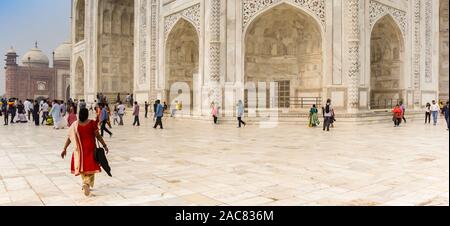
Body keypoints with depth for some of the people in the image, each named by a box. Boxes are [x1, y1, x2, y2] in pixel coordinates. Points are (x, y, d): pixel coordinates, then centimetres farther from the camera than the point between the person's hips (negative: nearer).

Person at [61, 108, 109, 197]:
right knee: (90, 166, 5)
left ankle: (86, 183, 28)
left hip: (80, 149, 2)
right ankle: (87, 183, -17)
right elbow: (98, 136, -8)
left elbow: (69, 138, -2)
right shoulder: (92, 123, -10)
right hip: (91, 148, -2)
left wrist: (65, 149, 5)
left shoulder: (75, 125, -4)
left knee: (82, 166, 19)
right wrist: (104, 145, 0)